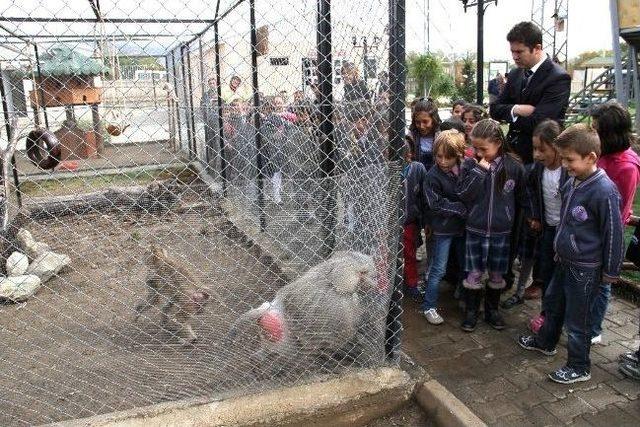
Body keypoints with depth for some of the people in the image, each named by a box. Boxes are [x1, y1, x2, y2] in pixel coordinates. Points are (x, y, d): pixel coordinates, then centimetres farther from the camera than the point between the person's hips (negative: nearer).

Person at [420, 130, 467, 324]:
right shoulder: (433, 175, -15)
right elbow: (437, 204, -17)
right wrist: (462, 209, -18)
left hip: (462, 226, 5)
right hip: (443, 228, -5)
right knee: (438, 270, 1)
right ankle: (429, 306, 13)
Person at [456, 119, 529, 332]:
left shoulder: (513, 166, -7)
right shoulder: (470, 164, -6)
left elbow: (522, 198, 4)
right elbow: (462, 195, -15)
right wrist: (479, 170, -21)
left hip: (501, 230, 0)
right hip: (475, 229, 0)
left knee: (496, 274, 13)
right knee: (473, 273, 7)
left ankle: (492, 310, 33)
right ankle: (471, 311, 25)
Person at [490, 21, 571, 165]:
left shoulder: (558, 78, -14)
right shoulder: (514, 74, 9)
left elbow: (538, 122, -23)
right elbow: (494, 109, 6)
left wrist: (510, 116, -6)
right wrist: (515, 109, -14)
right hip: (513, 149, 6)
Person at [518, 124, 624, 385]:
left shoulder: (604, 191, -25)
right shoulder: (572, 182, 0)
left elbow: (613, 233, -17)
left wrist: (611, 271, -10)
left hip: (586, 269, -8)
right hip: (564, 261, 8)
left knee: (577, 319, 6)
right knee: (552, 302, 24)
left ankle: (579, 367, 26)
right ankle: (545, 342, 47)